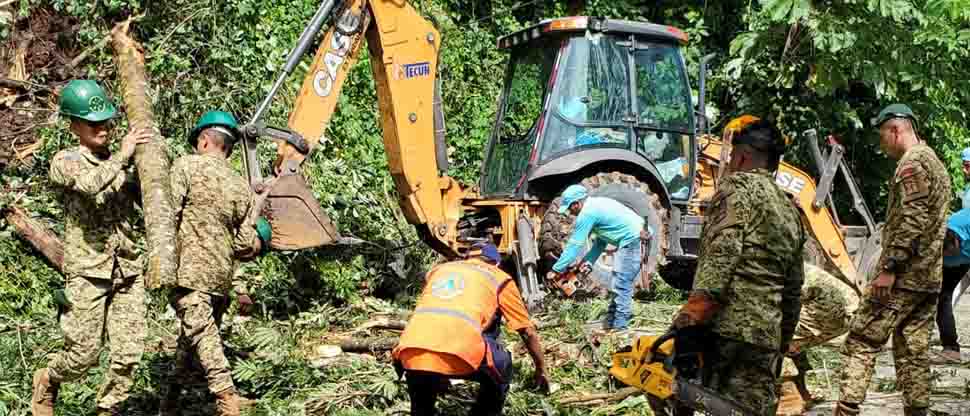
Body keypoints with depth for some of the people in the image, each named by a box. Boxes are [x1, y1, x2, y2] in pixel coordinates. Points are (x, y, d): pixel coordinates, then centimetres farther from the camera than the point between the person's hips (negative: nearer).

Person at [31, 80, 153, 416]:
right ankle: (48, 381, 29)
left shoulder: (121, 164, 14)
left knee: (128, 353, -1)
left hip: (128, 271, 5)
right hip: (87, 271, -4)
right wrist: (122, 157, -18)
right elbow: (89, 185, -22)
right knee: (84, 354, -2)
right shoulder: (65, 162, -1)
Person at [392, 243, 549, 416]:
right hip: (459, 353, -4)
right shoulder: (499, 277, 25)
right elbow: (528, 331, 29)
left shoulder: (438, 270, 36)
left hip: (410, 351, 4)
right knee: (501, 366, 27)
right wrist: (541, 370, 45)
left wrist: (441, 375, 60)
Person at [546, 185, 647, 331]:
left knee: (621, 286, -8)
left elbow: (574, 245, -9)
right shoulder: (596, 205, 18)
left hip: (631, 241, -10)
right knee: (619, 285, 14)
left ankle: (619, 327, -8)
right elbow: (600, 240, 22)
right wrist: (589, 261, 14)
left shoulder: (587, 213, -11)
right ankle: (610, 323, 18)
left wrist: (556, 270, -3)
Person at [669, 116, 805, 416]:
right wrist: (782, 343, 31)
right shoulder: (790, 211, 23)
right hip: (767, 336, 8)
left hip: (730, 332, -8)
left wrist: (688, 323, -21)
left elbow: (719, 260, -15)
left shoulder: (738, 188, -1)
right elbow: (793, 289, 26)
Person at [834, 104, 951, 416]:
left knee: (861, 342, -7)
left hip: (903, 277, -9)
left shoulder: (912, 163, -11)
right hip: (929, 279, 9)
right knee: (914, 350, 9)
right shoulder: (935, 163, 21)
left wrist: (889, 268, -22)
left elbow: (912, 221, -21)